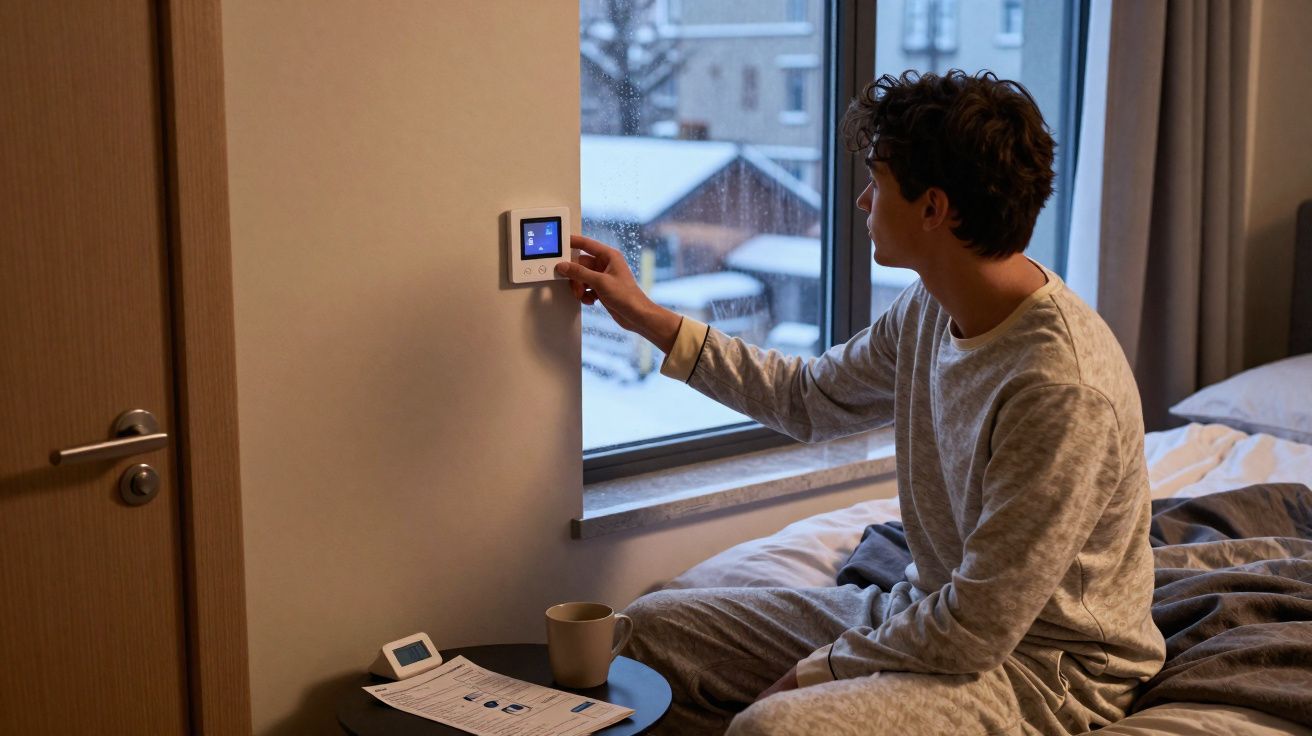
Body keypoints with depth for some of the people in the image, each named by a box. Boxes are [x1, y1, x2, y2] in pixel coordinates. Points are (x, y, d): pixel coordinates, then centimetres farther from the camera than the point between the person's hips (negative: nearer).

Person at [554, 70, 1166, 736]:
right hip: (928, 611, 8)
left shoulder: (1064, 388, -28)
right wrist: (648, 318, 16)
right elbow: (808, 398, 17)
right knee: (651, 628, 3)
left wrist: (812, 674, -14)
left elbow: (979, 627, -25)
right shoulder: (927, 310, -1)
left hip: (1045, 667, -8)